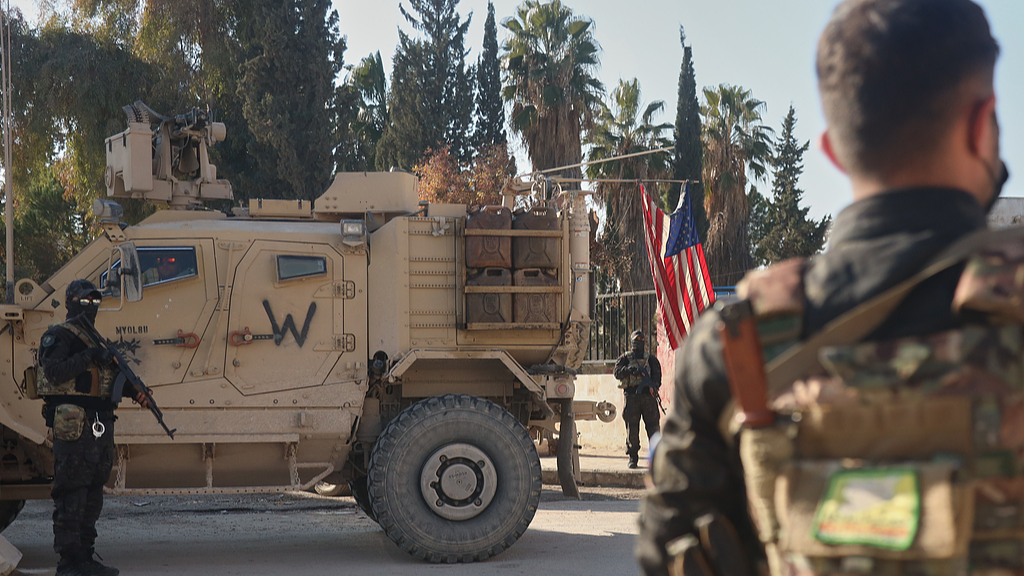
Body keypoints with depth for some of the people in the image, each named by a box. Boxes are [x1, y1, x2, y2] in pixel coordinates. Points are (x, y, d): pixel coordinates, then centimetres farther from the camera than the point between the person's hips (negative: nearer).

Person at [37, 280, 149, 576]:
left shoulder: (97, 339, 23)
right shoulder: (58, 336, -2)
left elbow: (108, 379, 24)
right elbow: (54, 372, -18)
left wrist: (133, 390, 6)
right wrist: (91, 356, -21)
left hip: (100, 426, 9)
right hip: (73, 426, -9)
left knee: (93, 493, 11)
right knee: (71, 493, -9)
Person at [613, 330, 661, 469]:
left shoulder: (651, 359, 16)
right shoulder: (625, 358, 14)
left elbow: (657, 373, 3)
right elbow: (617, 372, -2)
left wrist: (654, 385, -17)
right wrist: (631, 370, -19)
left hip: (648, 396, 1)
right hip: (631, 396, -1)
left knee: (653, 427, -3)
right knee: (632, 429, -2)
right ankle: (633, 458, 5)